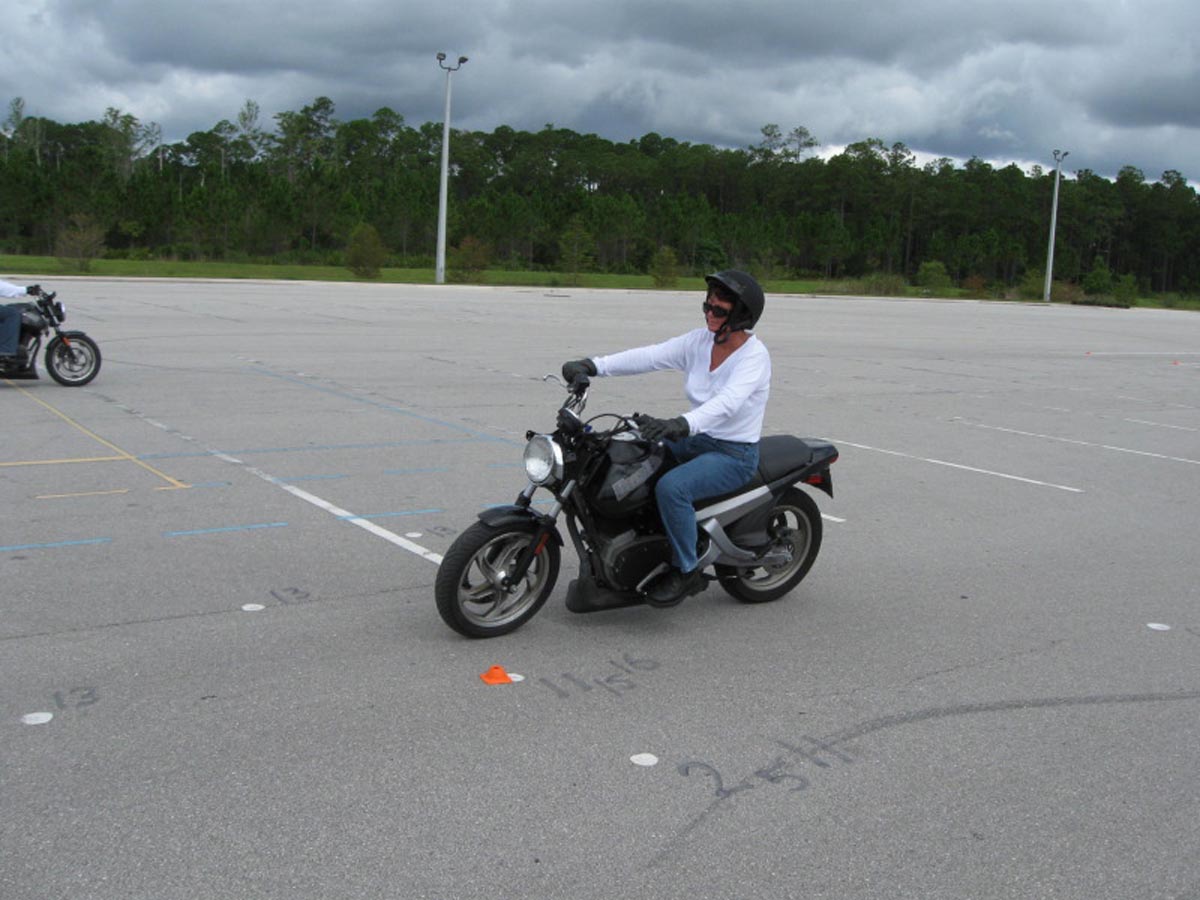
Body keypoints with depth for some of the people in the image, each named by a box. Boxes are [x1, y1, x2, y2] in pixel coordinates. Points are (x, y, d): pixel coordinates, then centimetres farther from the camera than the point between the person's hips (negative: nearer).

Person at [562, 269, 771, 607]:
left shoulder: (754, 355, -17)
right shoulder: (699, 341, 3)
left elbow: (727, 402, -35)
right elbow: (649, 356, -9)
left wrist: (681, 424, -52)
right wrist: (593, 365, -22)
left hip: (734, 454, -8)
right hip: (694, 441, 8)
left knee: (671, 487, -32)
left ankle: (686, 572, -14)